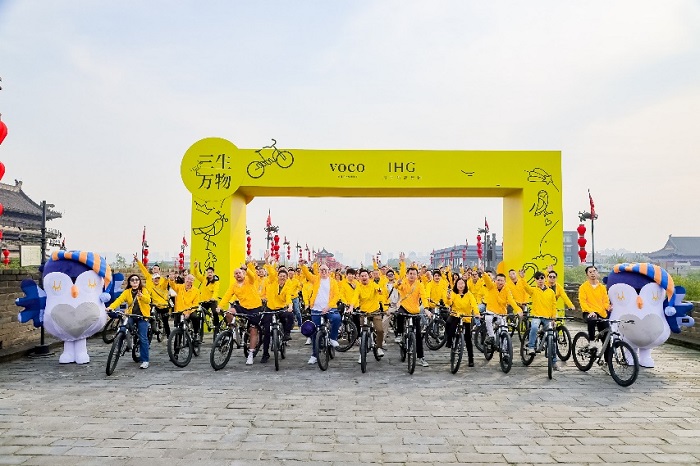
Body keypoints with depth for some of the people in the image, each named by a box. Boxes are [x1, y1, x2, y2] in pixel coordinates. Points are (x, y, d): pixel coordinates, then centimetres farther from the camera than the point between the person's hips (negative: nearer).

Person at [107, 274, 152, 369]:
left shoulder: (144, 290, -3)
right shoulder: (127, 292, 3)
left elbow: (148, 300, -21)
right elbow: (119, 300, -12)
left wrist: (141, 295, -42)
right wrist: (111, 307, -31)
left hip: (142, 316, -2)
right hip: (131, 315, 2)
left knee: (143, 338, -5)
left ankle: (145, 360, 3)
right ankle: (129, 342, 1)